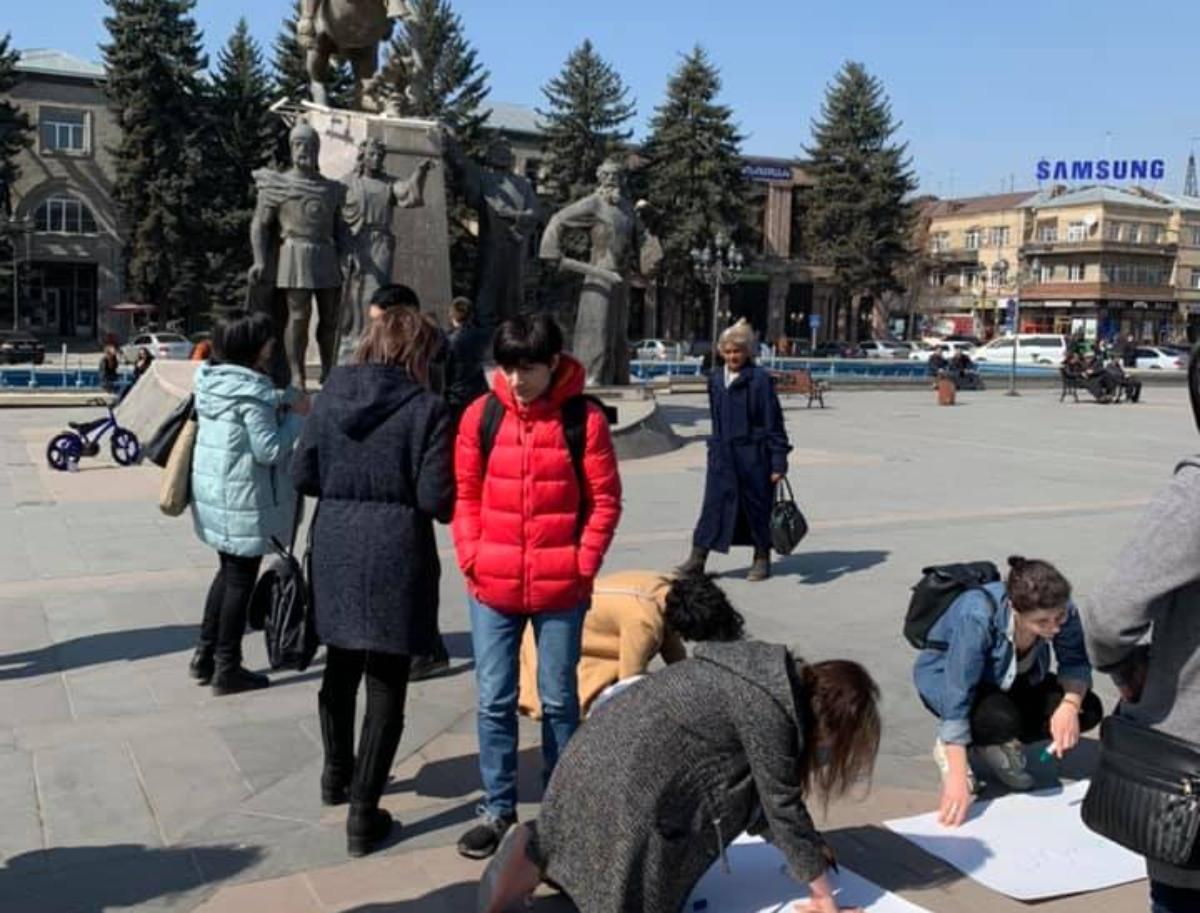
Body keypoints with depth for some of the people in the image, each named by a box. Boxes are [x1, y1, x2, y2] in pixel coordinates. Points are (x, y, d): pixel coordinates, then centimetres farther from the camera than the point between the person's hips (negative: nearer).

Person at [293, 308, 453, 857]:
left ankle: (337, 775, 41)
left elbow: (304, 476, 3)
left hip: (334, 550, 5)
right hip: (396, 556, -5)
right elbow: (437, 499, -14)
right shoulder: (425, 409, -12)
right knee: (386, 684, 5)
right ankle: (363, 814, 9)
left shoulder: (329, 397, 1)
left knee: (341, 667, 23)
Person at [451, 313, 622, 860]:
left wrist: (583, 565, -8)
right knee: (494, 701, 8)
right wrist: (471, 558, -2)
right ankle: (498, 811, 22)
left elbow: (604, 499, -3)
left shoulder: (584, 418, -7)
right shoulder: (481, 415, 0)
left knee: (559, 700, 12)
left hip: (561, 588, -2)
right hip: (491, 586, 2)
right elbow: (466, 494, 5)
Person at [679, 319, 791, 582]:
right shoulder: (715, 379, 9)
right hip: (722, 454, 4)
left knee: (757, 505, 7)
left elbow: (774, 422, -8)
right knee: (714, 502, 3)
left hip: (753, 454, -4)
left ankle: (762, 559, 21)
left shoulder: (760, 379, -9)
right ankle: (698, 556, 6)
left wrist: (778, 461, -10)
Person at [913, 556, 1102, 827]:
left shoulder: (1060, 612, -25)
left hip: (1007, 682, 6)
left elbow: (1076, 663, -14)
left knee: (1088, 710, -15)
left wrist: (1069, 705, -36)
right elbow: (957, 701, -38)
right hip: (945, 678, -5)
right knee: (1001, 718, -35)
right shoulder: (977, 617, -38)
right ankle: (949, 746, -2)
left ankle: (994, 744, 6)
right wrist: (958, 778, -41)